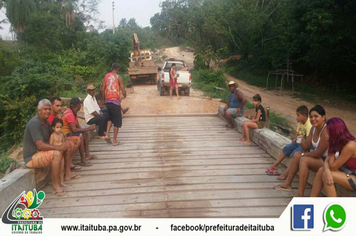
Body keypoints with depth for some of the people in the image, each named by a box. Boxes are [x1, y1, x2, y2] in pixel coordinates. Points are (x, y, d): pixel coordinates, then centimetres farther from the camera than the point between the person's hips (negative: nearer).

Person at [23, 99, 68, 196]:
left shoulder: (46, 123, 9)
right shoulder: (34, 123, -22)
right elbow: (40, 145, -29)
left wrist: (62, 147, -9)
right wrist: (58, 147, -30)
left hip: (40, 152, 10)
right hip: (31, 157, -9)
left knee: (65, 148, 0)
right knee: (57, 153, -29)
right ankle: (56, 185, -19)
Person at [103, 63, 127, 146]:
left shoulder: (106, 76, 7)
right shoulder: (118, 77, -7)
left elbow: (103, 89, 7)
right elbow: (123, 92, -9)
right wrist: (124, 95, 14)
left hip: (108, 101, 5)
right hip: (115, 101, -5)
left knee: (110, 118, 26)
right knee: (117, 121, 4)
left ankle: (107, 134, 11)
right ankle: (115, 141, 7)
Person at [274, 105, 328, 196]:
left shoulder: (326, 131, -25)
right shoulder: (314, 129, 3)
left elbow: (318, 153, -25)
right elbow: (307, 146, 2)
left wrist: (303, 154, -10)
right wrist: (301, 139, -19)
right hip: (318, 157, 10)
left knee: (304, 160, -27)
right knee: (297, 155, 2)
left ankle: (300, 194, -26)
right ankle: (287, 184, 9)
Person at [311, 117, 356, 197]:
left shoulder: (350, 146, -27)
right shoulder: (339, 142, 0)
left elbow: (332, 167, -20)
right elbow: (327, 160, -3)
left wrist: (333, 149, -17)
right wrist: (327, 171, -25)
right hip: (348, 172, 9)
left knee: (325, 175, -22)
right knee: (321, 170, -6)